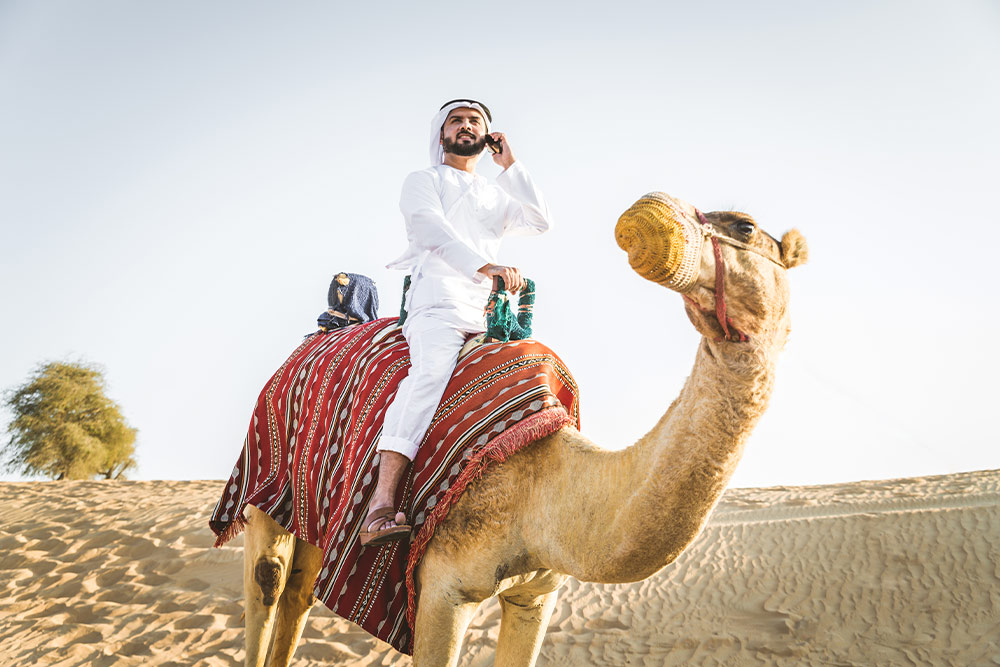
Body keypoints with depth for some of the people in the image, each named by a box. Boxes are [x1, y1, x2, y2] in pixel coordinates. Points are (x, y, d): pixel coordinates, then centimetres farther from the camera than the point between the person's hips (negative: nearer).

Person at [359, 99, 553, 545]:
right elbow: (433, 229, -5)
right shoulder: (423, 181, 16)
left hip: (485, 311, 6)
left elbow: (540, 220, 16)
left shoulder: (495, 194, 32)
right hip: (437, 302, -6)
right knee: (431, 371, -33)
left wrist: (510, 164, 19)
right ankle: (381, 503, -43)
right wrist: (486, 265, -21)